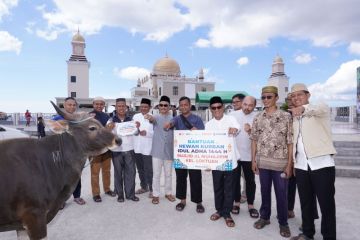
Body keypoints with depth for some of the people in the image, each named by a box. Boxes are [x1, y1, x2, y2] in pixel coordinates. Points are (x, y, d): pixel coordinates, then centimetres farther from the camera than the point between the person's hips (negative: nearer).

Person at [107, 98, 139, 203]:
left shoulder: (130, 119, 5)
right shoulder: (111, 120, -1)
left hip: (129, 149, 2)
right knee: (118, 173, 7)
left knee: (130, 171, 5)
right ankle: (120, 194, 19)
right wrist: (108, 129, -22)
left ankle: (130, 194, 16)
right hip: (116, 150, -2)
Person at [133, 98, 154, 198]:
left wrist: (147, 133, -23)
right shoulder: (135, 116, 8)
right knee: (140, 169, 17)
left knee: (148, 169, 0)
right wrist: (136, 128, -15)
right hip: (137, 147, 5)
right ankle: (144, 186, 33)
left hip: (148, 148, -5)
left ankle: (151, 189, 16)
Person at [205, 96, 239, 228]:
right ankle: (219, 210, 30)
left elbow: (237, 128, -24)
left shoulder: (231, 119, -3)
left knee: (228, 188, 7)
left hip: (229, 160, -2)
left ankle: (227, 213, 20)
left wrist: (234, 129, -47)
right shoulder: (208, 124, 6)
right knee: (217, 187, 14)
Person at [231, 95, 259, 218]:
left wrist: (250, 131, -27)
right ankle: (236, 203, 29)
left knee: (250, 181, 10)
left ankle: (250, 205, 26)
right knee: (235, 179, 13)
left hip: (249, 155, -1)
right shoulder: (234, 115, -1)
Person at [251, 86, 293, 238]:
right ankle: (264, 217, 32)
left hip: (280, 162, -3)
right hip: (262, 162, 3)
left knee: (281, 194, 7)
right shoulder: (258, 118, 5)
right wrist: (253, 160, 4)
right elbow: (254, 140, 8)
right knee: (265, 191, 15)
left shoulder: (286, 116, -5)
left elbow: (290, 142, -6)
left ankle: (283, 222, 25)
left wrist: (289, 164, -9)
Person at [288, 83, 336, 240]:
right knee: (305, 203, 14)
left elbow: (321, 108, -27)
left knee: (327, 205, 2)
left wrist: (303, 108, -48)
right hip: (301, 166, 5)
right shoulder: (293, 117, 15)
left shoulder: (321, 109, -1)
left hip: (322, 163, -5)